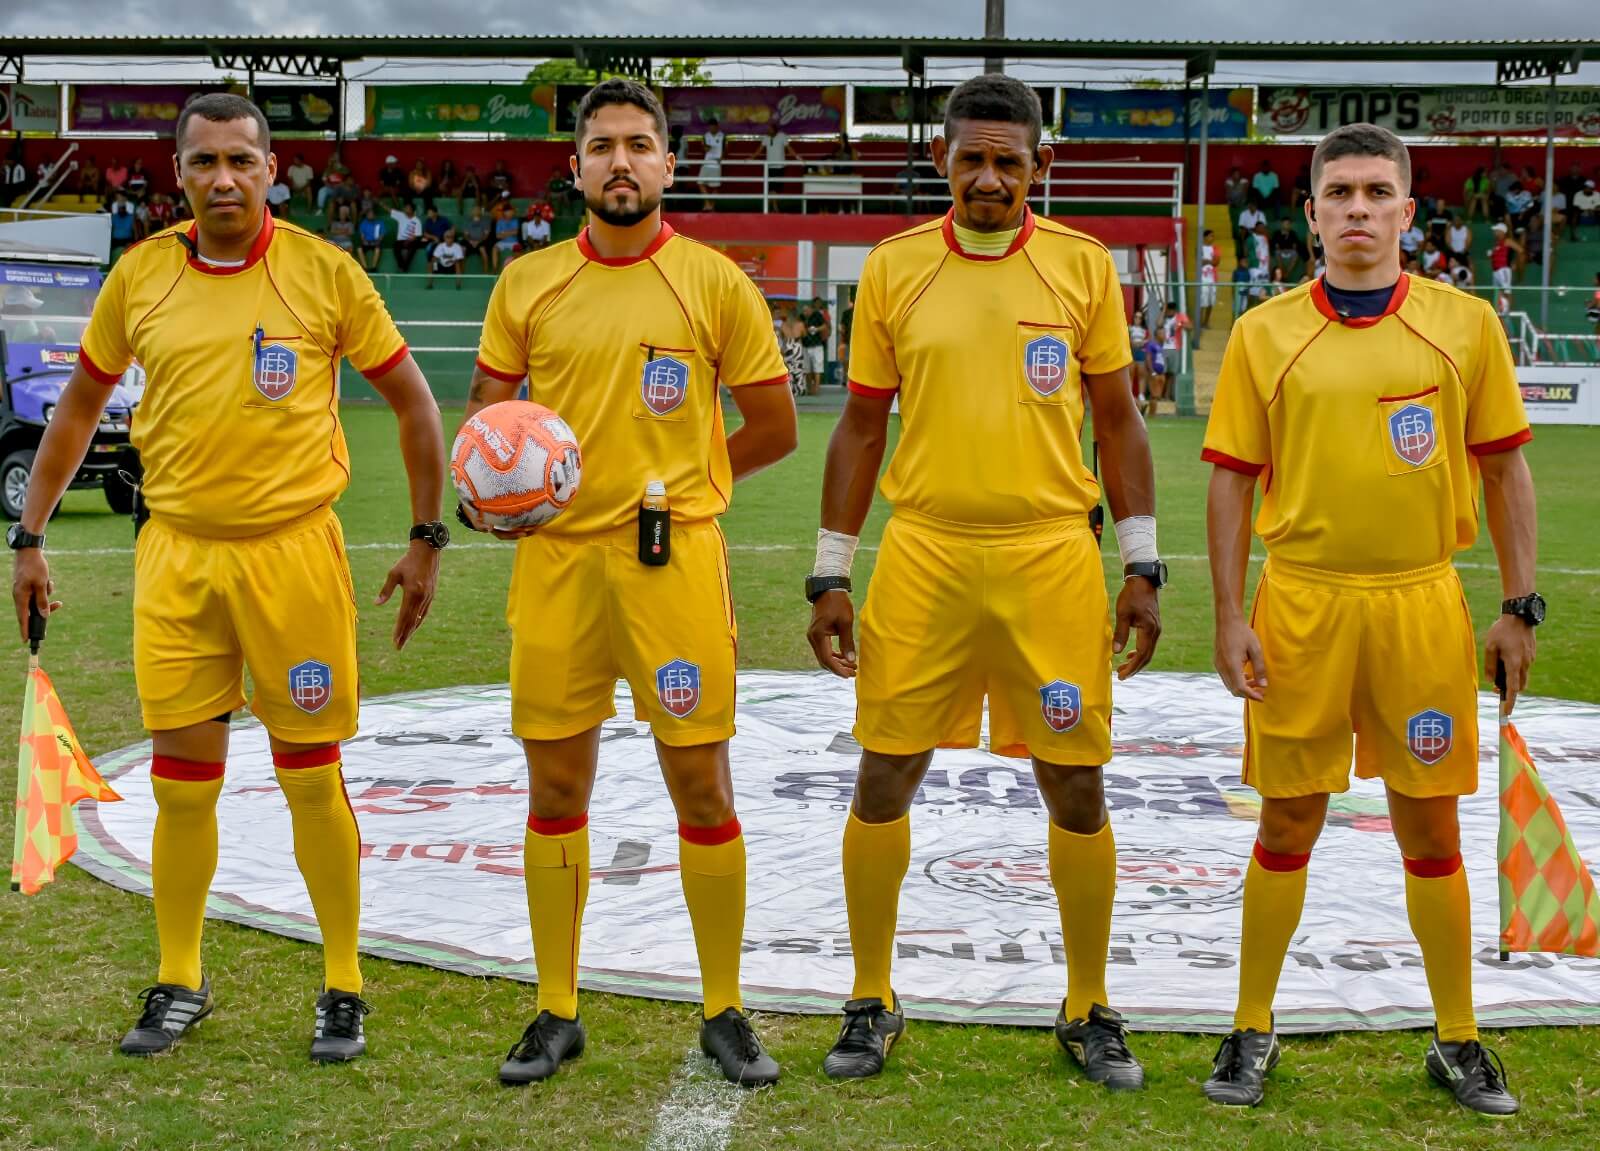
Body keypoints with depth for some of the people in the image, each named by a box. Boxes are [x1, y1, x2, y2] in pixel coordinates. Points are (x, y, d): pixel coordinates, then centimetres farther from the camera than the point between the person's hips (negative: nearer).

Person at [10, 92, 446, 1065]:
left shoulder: (324, 272, -5)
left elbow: (413, 401, 3)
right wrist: (31, 536, 13)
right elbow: (80, 406, 15)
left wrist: (427, 540, 2)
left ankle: (343, 988, 17)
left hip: (294, 551, -2)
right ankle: (180, 985, 23)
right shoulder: (139, 277, 2)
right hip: (176, 554, 2)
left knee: (313, 780, 3)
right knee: (182, 783, 7)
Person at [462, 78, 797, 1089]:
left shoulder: (714, 281, 0)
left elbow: (774, 429, 4)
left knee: (702, 784, 1)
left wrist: (672, 479, 4)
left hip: (674, 558, -2)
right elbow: (487, 413, 16)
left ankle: (724, 1014, 14)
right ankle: (557, 1013, 19)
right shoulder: (528, 284, 7)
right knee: (556, 785, 7)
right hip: (558, 558, 2)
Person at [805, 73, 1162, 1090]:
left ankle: (1090, 1011, 21)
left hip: (1053, 559, 0)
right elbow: (862, 425, 8)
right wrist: (831, 576, 5)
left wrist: (1142, 568, 2)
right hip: (923, 557, 1)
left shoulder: (1085, 266, 2)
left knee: (1077, 788, 4)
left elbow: (1119, 420, 7)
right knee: (884, 779, 3)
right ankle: (872, 1001, 20)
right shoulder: (894, 268, 4)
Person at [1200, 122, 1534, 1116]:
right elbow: (1233, 482, 3)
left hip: (1423, 605, 0)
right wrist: (1229, 617, -3)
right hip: (1301, 604, 0)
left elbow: (1504, 471, 6)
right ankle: (1254, 1030, 20)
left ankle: (1458, 1041, 21)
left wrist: (1520, 607, 1)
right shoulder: (1264, 335, 1)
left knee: (1431, 827, 8)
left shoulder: (1466, 324, 2)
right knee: (1288, 822, 7)